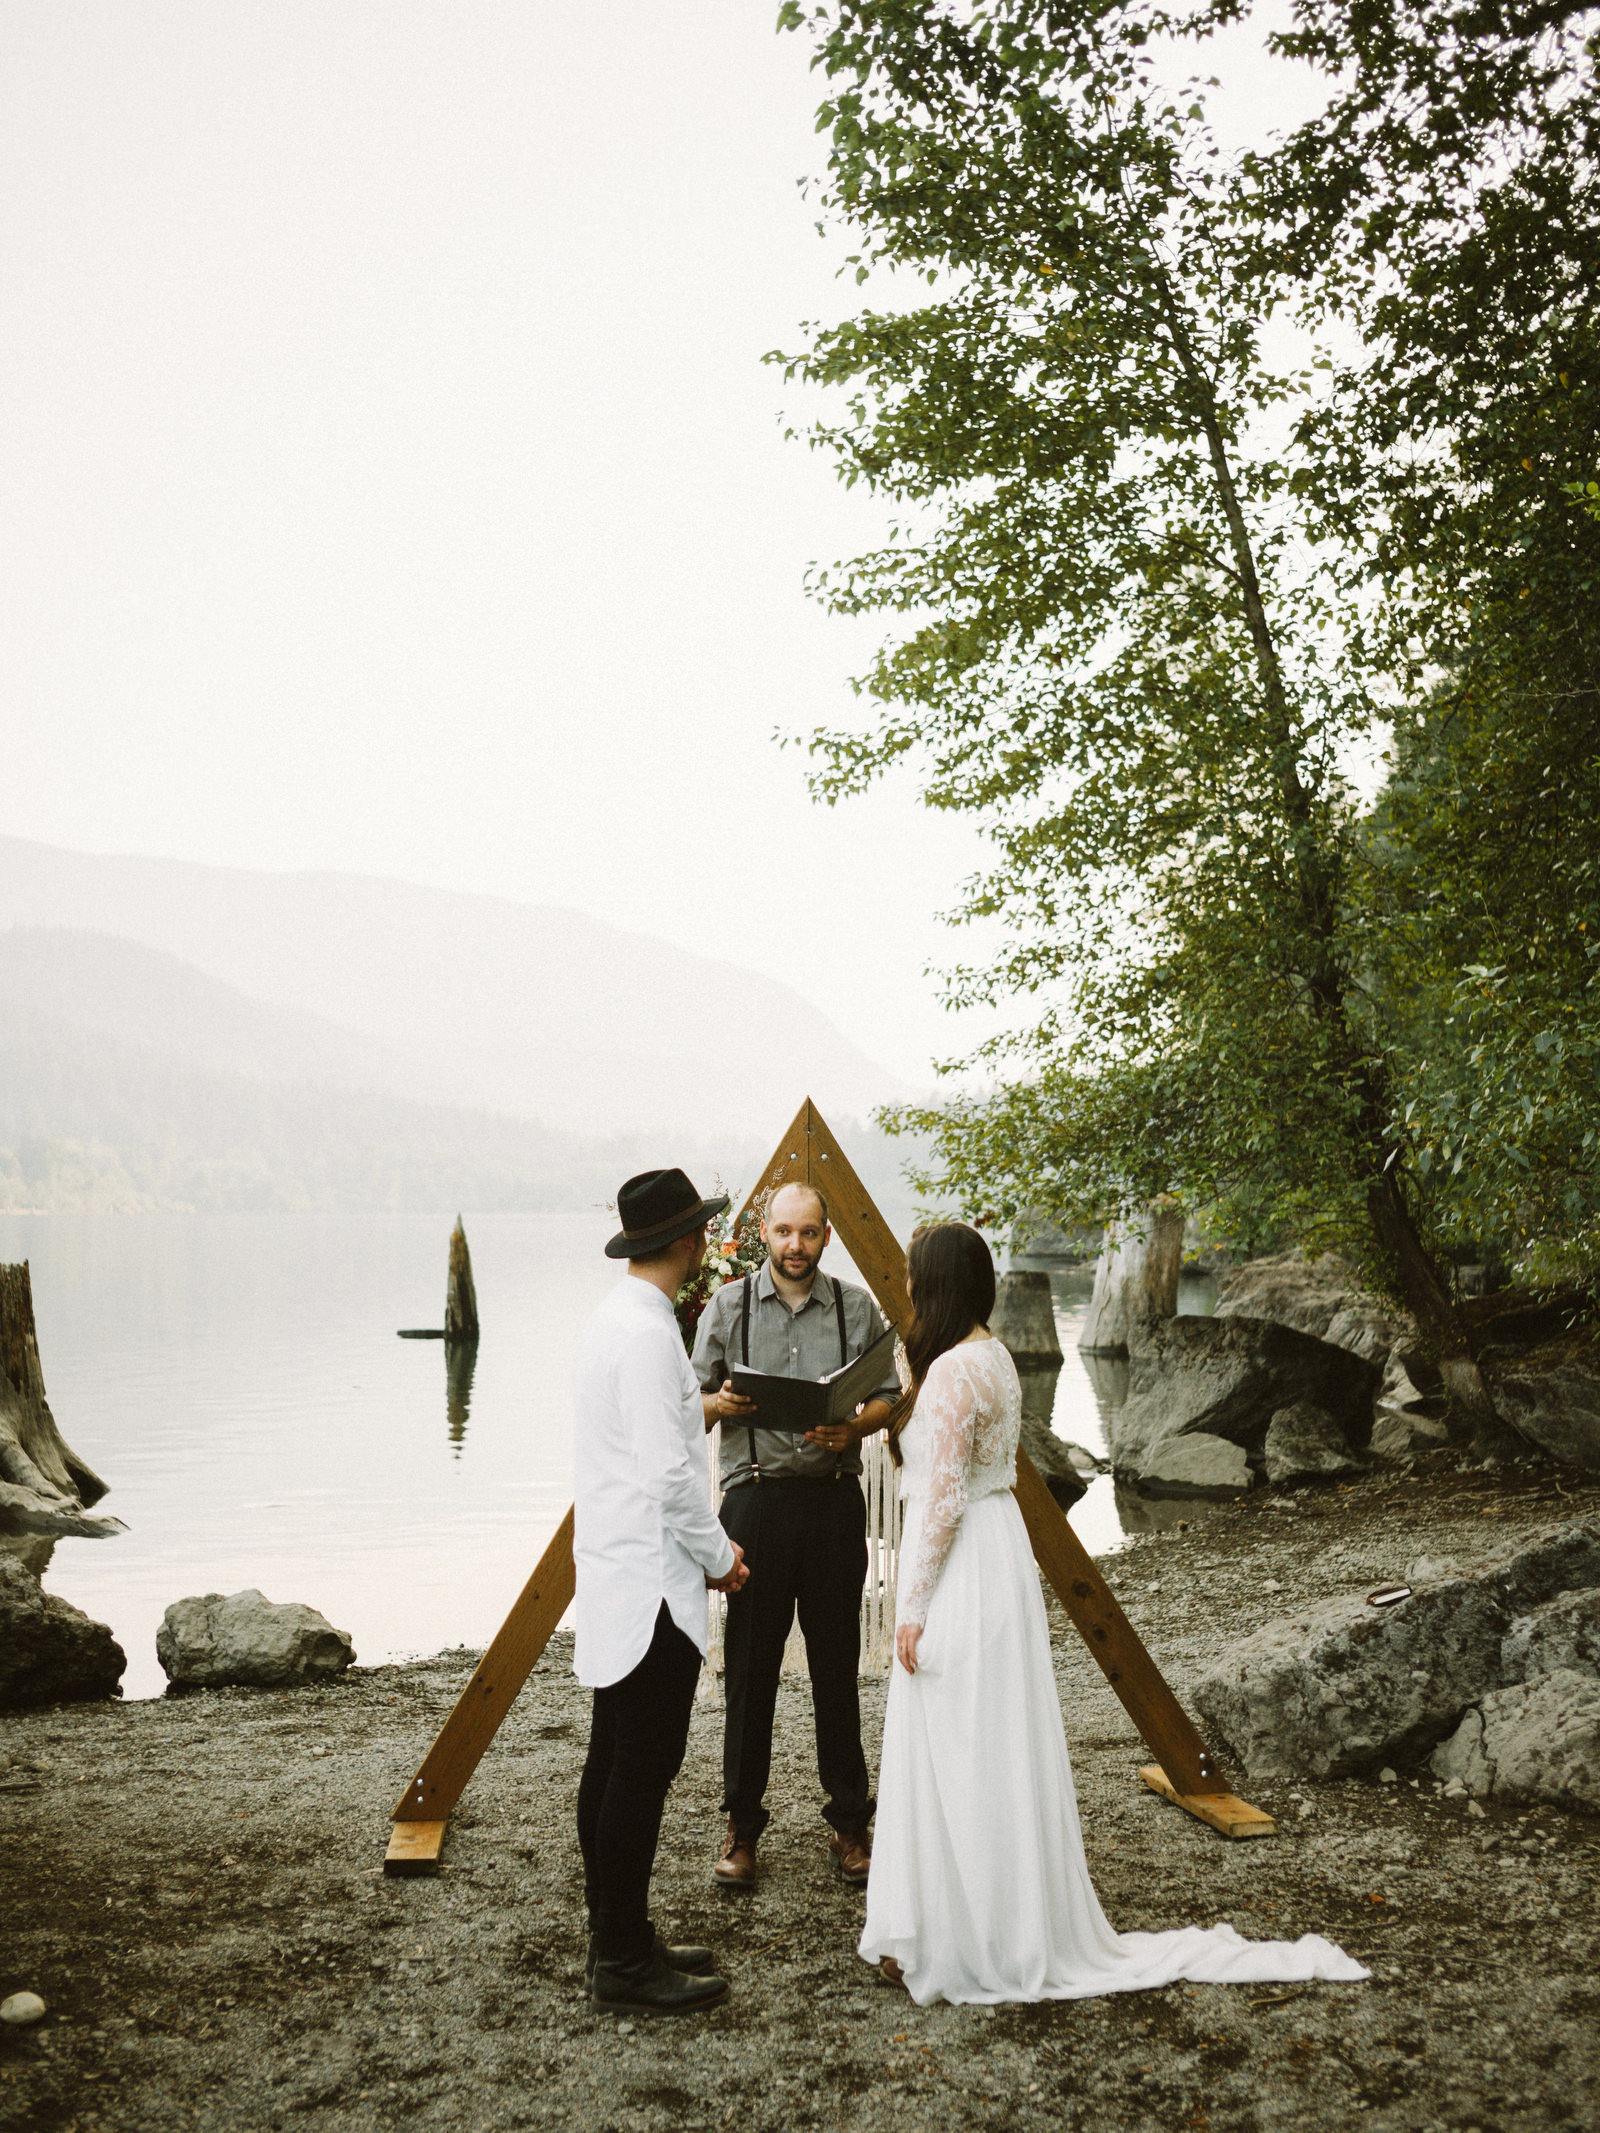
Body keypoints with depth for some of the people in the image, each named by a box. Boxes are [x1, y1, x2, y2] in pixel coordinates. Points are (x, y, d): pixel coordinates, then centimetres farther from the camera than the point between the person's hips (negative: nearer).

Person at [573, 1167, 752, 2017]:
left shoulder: (613, 1318, 12)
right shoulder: (648, 1332, -19)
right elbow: (667, 1472, -21)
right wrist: (720, 1555, -10)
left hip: (616, 1577, 10)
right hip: (652, 1585, -10)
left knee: (613, 1764, 14)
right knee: (642, 1770, -4)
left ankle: (617, 1939, 23)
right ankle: (623, 1962, 3)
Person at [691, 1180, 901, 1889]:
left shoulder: (857, 1307, 7)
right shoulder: (728, 1306, 6)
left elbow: (889, 1395, 9)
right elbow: (692, 1406, 7)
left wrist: (853, 1429, -11)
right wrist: (721, 1404, -15)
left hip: (834, 1495, 1)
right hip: (755, 1497, 0)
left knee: (837, 1664, 5)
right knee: (749, 1666, 2)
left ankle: (850, 1820, 18)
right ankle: (742, 1824, 14)